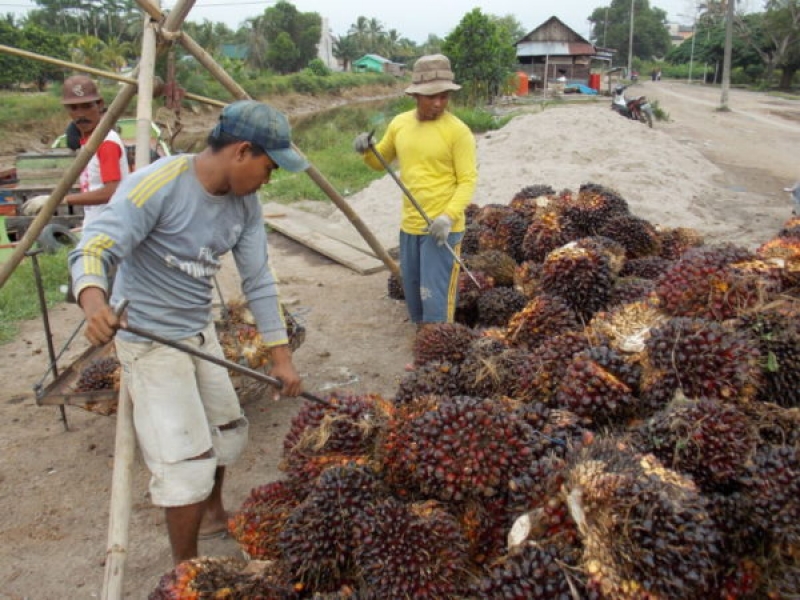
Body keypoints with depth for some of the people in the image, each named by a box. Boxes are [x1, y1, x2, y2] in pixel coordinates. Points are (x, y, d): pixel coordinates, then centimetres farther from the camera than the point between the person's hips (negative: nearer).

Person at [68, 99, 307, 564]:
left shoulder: (244, 203, -3)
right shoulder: (157, 185, -23)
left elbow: (258, 279, -1)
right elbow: (94, 250, -28)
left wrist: (281, 354, -2)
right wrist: (94, 303, -49)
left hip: (201, 332, 8)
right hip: (150, 339, -7)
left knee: (229, 430, 18)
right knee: (188, 461, -7)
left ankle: (213, 513, 44)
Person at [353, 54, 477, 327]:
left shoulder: (457, 131, -12)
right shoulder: (399, 123, 4)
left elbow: (468, 180, -13)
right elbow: (380, 162, 17)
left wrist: (448, 216, -27)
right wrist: (367, 151, -5)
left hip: (443, 227, -6)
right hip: (410, 225, 6)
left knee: (435, 296, -5)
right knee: (413, 291, 18)